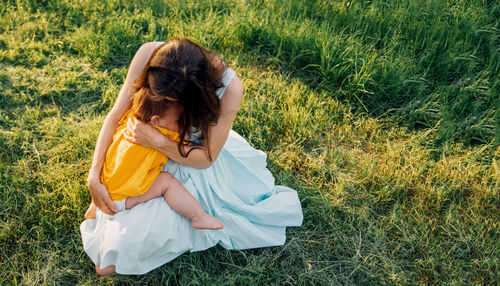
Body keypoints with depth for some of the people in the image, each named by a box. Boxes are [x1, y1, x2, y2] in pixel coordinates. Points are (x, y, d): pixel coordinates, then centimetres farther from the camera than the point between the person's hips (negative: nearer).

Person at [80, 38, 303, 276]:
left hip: (191, 160, -2)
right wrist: (94, 177, -22)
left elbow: (206, 158, -21)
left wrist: (157, 141, -35)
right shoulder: (148, 54, -27)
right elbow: (114, 117, -16)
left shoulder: (229, 87, -31)